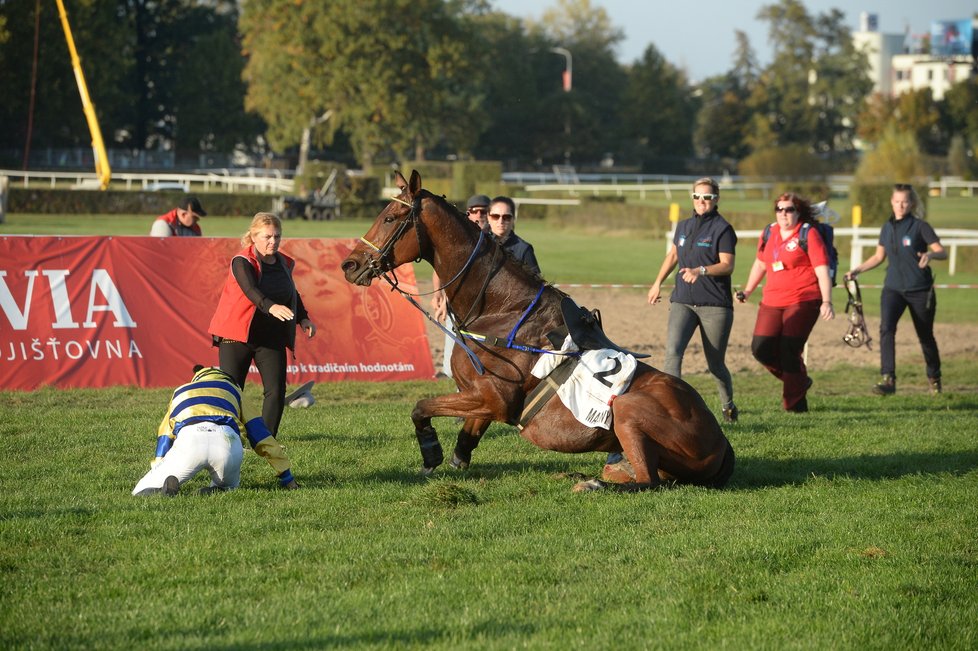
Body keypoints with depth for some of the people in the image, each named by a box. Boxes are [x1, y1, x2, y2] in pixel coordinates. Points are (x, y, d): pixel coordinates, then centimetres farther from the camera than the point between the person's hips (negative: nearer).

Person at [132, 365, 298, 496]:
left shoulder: (179, 392, 42)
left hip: (188, 439, 0)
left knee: (141, 492, 10)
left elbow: (163, 438, 37)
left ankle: (164, 487, -24)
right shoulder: (233, 389, 37)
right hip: (227, 440, 0)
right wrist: (287, 478, 32)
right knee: (229, 486, 30)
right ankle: (217, 490, -5)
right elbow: (261, 437, 31)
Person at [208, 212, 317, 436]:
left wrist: (303, 318, 11)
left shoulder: (284, 263, 8)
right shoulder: (242, 262, -12)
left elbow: (293, 295, 26)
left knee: (276, 391, -5)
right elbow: (251, 290, -31)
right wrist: (271, 306, -48)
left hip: (272, 339, 5)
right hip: (237, 336, -5)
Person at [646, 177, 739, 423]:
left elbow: (727, 265, -15)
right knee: (672, 351, -20)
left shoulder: (723, 229, -5)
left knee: (715, 364, 7)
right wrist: (658, 283, 30)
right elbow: (673, 255, 29)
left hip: (715, 305, -4)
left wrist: (700, 271, -31)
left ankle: (728, 405, 34)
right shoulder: (683, 226, 12)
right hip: (682, 301, 4)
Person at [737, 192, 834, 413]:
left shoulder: (808, 234, -3)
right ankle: (799, 381, 19)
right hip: (772, 302, 6)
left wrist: (827, 301, -17)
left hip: (802, 301, -6)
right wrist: (747, 291, 27)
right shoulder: (770, 233, 14)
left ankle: (794, 404, 2)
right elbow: (760, 264, 29)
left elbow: (822, 269, -8)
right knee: (760, 348, -4)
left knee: (789, 351, -11)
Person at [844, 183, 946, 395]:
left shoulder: (920, 226, -7)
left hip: (920, 290, -3)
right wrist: (857, 270, 10)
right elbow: (879, 257, 19)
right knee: (886, 328, -20)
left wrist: (930, 254, -32)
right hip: (893, 288, 3)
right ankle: (888, 380, -27)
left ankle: (934, 378, 33)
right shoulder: (888, 228, 7)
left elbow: (942, 252, -11)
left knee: (925, 336, 9)